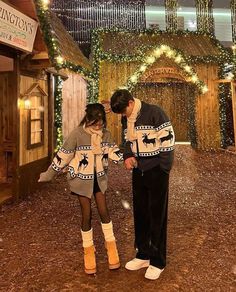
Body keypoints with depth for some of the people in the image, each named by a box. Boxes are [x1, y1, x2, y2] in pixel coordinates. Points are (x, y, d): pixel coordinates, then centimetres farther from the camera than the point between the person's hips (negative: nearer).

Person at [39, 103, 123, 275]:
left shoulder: (106, 134, -5)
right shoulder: (77, 134, -18)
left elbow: (114, 152, -1)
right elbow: (63, 155, -12)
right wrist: (48, 175, -5)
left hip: (99, 177, 3)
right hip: (82, 179, -3)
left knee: (104, 211, 4)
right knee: (87, 215, 4)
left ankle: (111, 246, 23)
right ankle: (88, 250, 24)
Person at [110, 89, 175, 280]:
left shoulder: (155, 113, -14)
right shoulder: (127, 119, 8)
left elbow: (168, 142, -15)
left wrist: (159, 170, -14)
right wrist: (128, 157, -2)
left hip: (156, 171, -7)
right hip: (139, 172, 7)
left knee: (157, 216, 2)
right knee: (140, 214, 13)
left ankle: (158, 262, 17)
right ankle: (143, 255, 29)